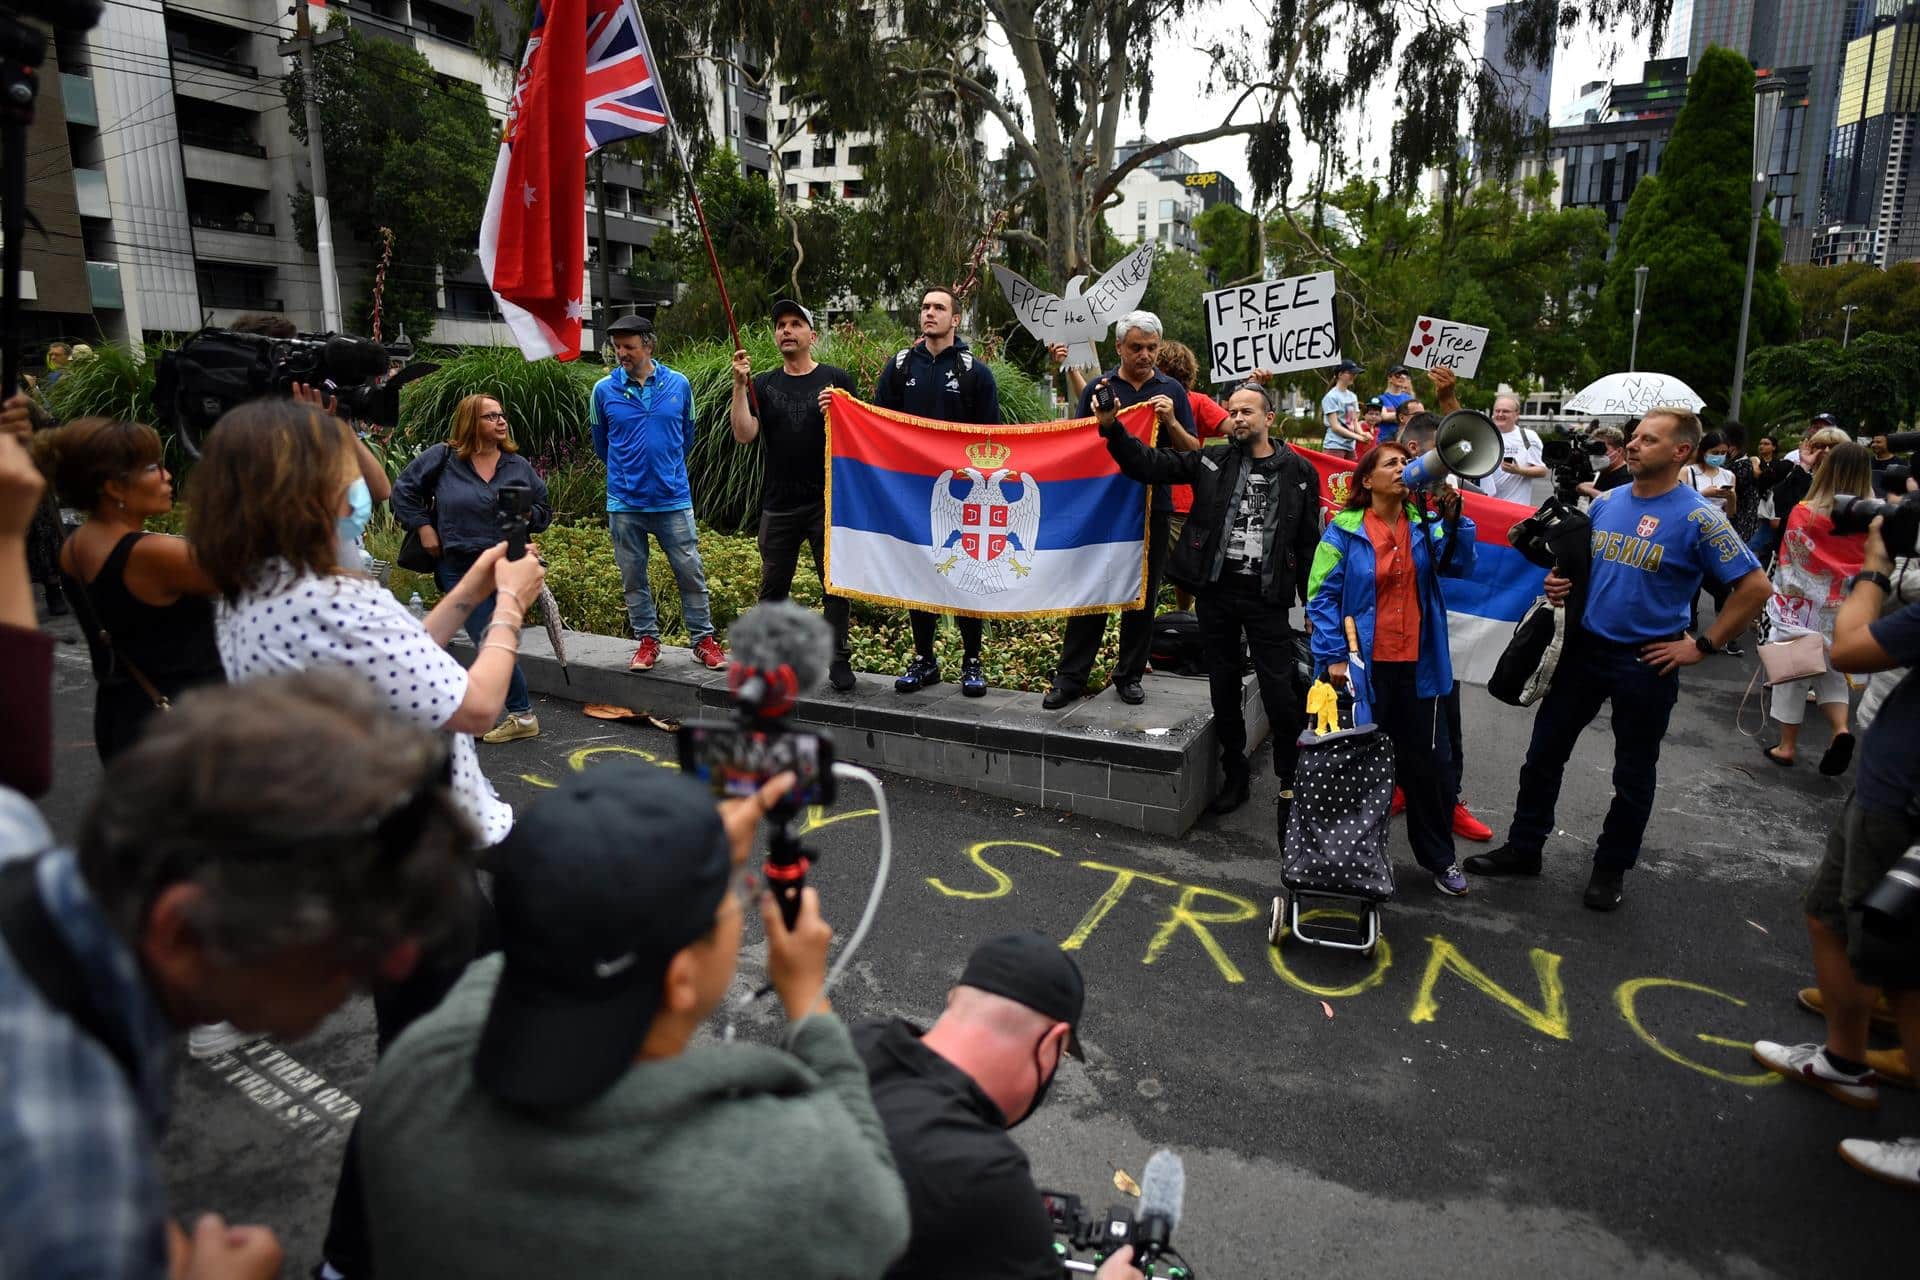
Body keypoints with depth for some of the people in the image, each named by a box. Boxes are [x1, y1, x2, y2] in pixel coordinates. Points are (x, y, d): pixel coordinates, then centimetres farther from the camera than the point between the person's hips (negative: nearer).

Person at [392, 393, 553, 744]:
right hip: (459, 569, -1)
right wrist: (423, 526, 1)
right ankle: (522, 715, 8)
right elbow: (403, 489, 10)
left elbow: (545, 512, 14)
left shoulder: (518, 465, 7)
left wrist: (526, 514, -7)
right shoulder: (442, 458, 1)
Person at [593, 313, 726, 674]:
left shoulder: (678, 384, 1)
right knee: (633, 576, 8)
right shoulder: (604, 390, 0)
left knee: (691, 573, 1)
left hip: (673, 498, 0)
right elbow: (601, 445, 14)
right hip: (624, 502, 1)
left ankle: (704, 640, 12)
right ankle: (647, 640, 21)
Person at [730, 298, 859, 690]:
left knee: (835, 583, 0)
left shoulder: (837, 380, 3)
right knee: (773, 586, 11)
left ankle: (838, 660, 9)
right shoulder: (763, 385, 9)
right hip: (779, 505, 2)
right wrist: (739, 386, -12)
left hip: (827, 503, -2)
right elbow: (744, 435, -3)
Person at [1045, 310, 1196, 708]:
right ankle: (1070, 677, 6)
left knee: (1143, 596, 7)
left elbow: (1193, 452, 5)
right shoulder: (1098, 389, 5)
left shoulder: (1171, 392, 6)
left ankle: (1129, 675, 20)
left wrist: (1171, 421, -13)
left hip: (1152, 507, 1)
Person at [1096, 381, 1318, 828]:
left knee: (1281, 692, -3)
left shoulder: (1299, 472, 2)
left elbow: (1308, 543, 5)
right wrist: (1111, 426, -18)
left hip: (1266, 595, -2)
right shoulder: (1212, 461, 3)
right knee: (1223, 688, 11)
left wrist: (1314, 605, 4)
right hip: (1214, 590, 2)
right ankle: (1235, 773, 27)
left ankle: (1291, 785, 14)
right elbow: (1147, 463, -3)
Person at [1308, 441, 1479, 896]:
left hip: (1416, 666, 4)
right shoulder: (1345, 530, -7)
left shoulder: (1423, 526, 5)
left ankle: (1439, 858, 29)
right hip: (1364, 666, -3)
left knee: (1430, 763, 11)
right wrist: (1333, 656, -15)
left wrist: (1454, 519, -22)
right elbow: (1323, 596, -9)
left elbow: (1458, 564, -8)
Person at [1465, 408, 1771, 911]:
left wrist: (1703, 646, -13)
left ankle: (1611, 867, 28)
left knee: (1633, 774, 11)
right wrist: (1559, 583, -4)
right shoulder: (1605, 501, 3)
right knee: (1544, 751, 10)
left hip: (1647, 662, -5)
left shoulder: (1698, 517, -13)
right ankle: (1523, 848, 25)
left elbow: (1755, 586, -13)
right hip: (1584, 647, 5)